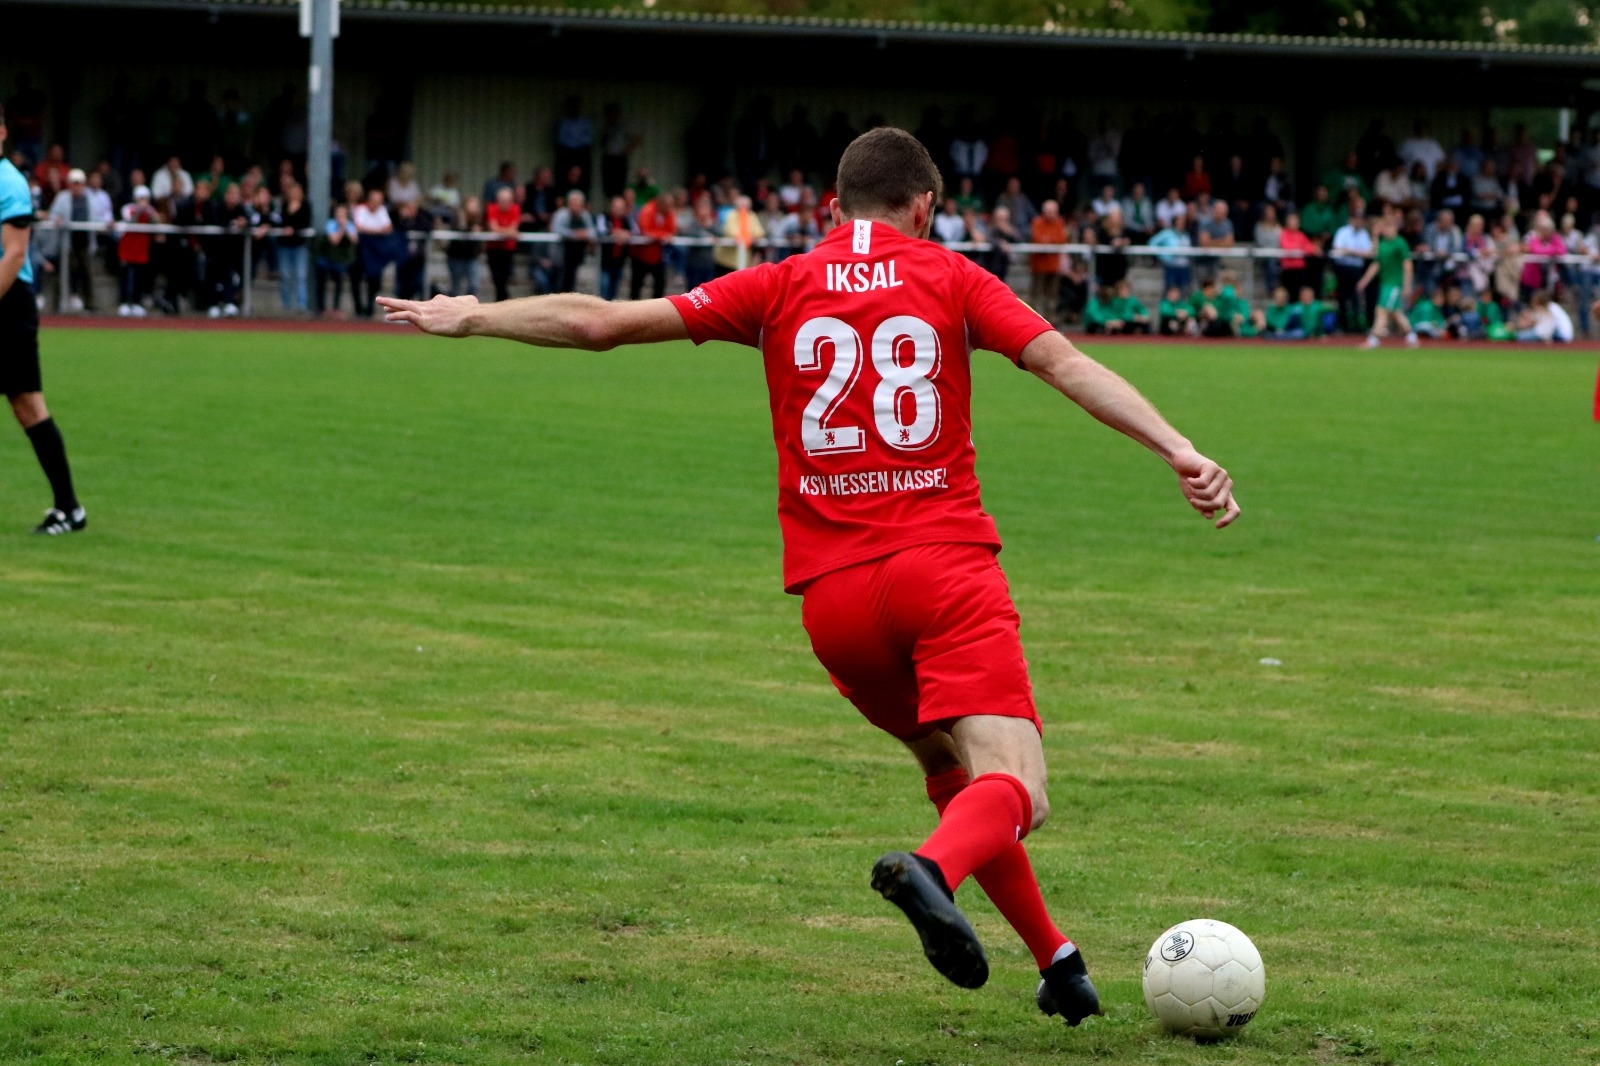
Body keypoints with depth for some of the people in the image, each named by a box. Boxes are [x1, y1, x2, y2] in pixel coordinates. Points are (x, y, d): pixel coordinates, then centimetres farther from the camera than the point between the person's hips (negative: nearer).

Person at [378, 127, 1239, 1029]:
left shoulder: (780, 289, 11)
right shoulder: (950, 279, 8)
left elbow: (601, 322, 9)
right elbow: (1063, 362, -5)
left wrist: (471, 318, 21)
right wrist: (1180, 452, -10)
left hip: (833, 594, 3)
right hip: (945, 566, -3)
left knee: (952, 771, 23)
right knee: (1011, 789, -13)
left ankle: (1055, 959, 21)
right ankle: (933, 870, -45)